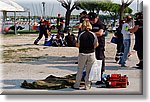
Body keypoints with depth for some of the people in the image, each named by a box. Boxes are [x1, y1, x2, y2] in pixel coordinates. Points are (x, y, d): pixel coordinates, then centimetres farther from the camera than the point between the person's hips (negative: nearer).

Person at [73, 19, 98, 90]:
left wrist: (77, 45, 15)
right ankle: (87, 86, 13)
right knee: (89, 71, 10)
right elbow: (96, 45, 0)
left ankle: (77, 85, 15)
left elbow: (78, 45, -6)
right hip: (91, 54, 1)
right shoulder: (93, 34, -4)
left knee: (80, 70, 11)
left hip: (82, 54, -1)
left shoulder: (81, 34, -8)